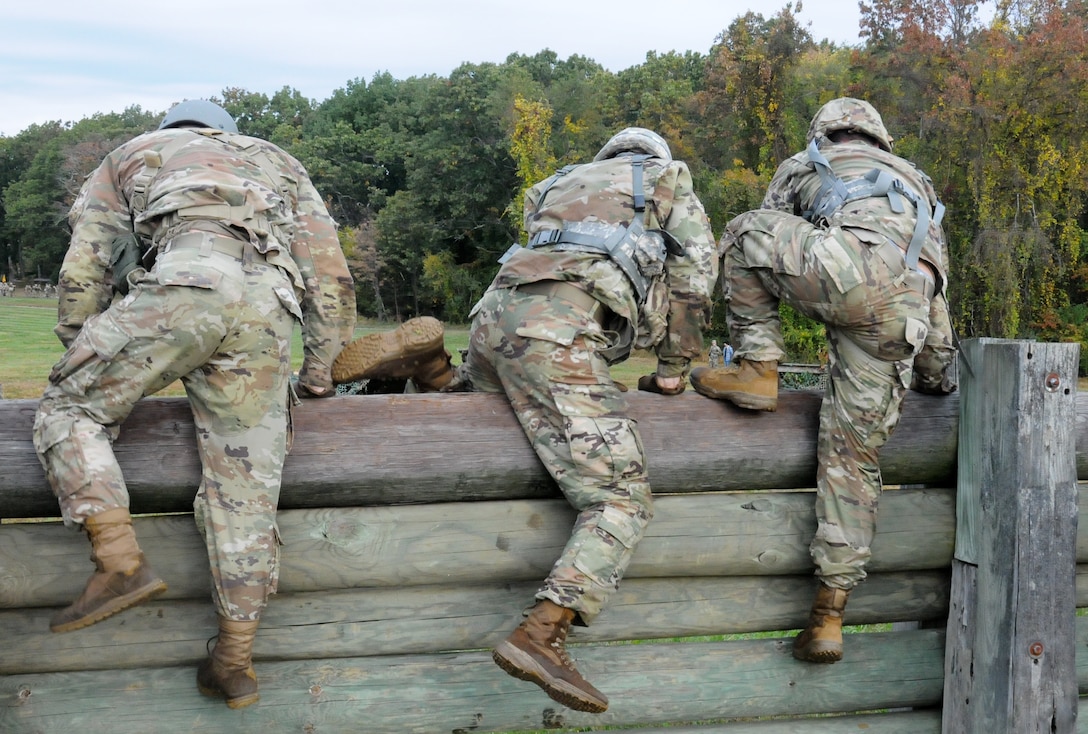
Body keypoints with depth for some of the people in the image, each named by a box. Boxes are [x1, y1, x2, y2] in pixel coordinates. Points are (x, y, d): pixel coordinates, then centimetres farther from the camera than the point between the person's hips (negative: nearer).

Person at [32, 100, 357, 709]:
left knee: (71, 409, 12)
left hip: (181, 281, -3)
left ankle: (120, 559, -7)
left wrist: (81, 357, 31)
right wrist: (320, 371, 31)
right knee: (246, 484, 5)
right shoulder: (278, 163, 39)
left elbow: (83, 271, 23)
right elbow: (331, 274, 28)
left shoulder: (132, 155, 34)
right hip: (268, 303, 3)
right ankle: (236, 660, 8)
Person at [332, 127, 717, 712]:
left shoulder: (567, 181, 38)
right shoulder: (666, 176, 24)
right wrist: (672, 371, 22)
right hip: (558, 331, -6)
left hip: (496, 312, 6)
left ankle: (431, 366, 3)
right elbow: (695, 272, 16)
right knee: (622, 501, -9)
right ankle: (539, 635, -28)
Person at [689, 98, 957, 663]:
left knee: (746, 230, 20)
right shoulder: (916, 185, 42)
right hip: (904, 315, 5)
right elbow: (937, 300, 40)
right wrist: (937, 373, 49)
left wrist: (758, 345, 43)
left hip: (847, 269, -4)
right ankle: (828, 618, 5)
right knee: (853, 461, 8)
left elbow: (765, 246, 33)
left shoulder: (802, 166, 32)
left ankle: (758, 369, 13)